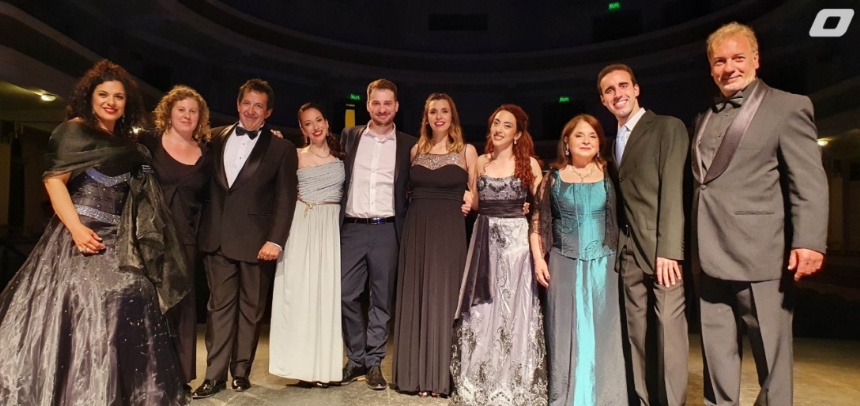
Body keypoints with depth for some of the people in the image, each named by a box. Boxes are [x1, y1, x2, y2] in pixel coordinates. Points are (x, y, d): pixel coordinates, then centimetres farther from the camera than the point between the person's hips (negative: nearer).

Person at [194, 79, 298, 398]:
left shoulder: (281, 148, 1)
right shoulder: (216, 138, 11)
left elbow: (285, 199, -5)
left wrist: (275, 240, -13)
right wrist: (202, 226, 2)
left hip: (256, 240, -2)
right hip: (217, 237, 3)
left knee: (250, 309, 8)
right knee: (219, 306, 6)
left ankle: (241, 370, 22)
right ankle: (215, 374, 13)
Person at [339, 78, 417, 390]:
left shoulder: (408, 144, 6)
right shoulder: (349, 136, 9)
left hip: (387, 230, -1)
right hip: (352, 228, 1)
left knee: (382, 299, 5)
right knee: (346, 295, 1)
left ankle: (373, 362, 17)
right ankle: (355, 358, 19)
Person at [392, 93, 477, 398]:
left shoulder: (467, 151, 4)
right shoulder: (416, 150, 11)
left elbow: (476, 194, 7)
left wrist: (468, 202, -11)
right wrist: (418, 204, -1)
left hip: (449, 232, -3)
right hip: (416, 230, 3)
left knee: (443, 298, 1)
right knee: (415, 299, 6)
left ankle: (440, 376, 12)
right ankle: (417, 373, 17)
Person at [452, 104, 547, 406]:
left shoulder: (528, 163, -2)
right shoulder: (480, 162, 8)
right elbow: (475, 204, 13)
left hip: (515, 239, -3)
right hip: (484, 239, 3)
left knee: (512, 311, 3)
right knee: (480, 313, 7)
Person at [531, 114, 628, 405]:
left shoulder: (609, 174, 4)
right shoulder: (554, 177, 3)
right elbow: (537, 221, 4)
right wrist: (538, 259, -3)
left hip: (603, 264, 1)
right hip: (564, 264, 0)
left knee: (601, 333, 4)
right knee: (566, 333, 4)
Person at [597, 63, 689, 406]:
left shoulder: (668, 127, -2)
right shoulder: (615, 143, 19)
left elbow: (673, 191, -11)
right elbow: (622, 202, 13)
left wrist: (668, 249, -18)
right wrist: (618, 249, 3)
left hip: (662, 250, -6)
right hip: (629, 254, 6)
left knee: (669, 333, -7)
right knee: (638, 336, 9)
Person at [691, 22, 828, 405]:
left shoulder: (788, 107, 1)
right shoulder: (705, 118, 18)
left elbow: (809, 181, -8)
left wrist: (809, 241, -20)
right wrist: (694, 248, 14)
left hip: (760, 254, -5)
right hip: (709, 258, 6)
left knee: (772, 356, 6)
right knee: (717, 357, 13)